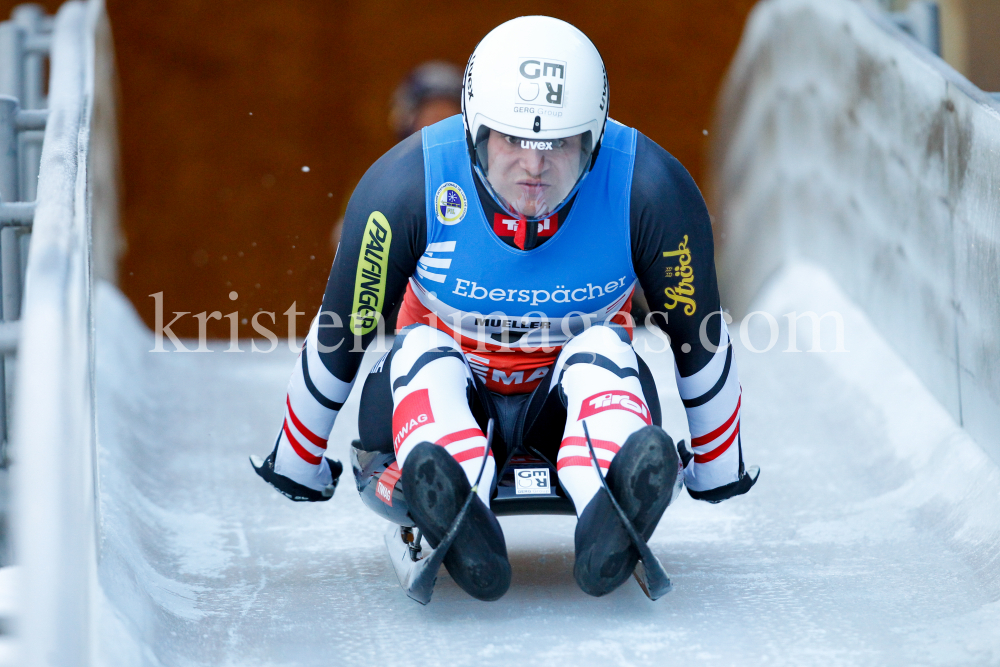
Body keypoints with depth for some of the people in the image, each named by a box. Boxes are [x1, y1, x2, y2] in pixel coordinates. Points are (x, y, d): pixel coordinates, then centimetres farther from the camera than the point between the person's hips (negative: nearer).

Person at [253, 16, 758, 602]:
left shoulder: (651, 189, -19)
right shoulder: (407, 185, -20)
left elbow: (696, 334, -5)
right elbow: (341, 335, -7)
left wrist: (719, 468, 5)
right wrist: (298, 464, 3)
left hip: (572, 400, 0)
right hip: (442, 399, 0)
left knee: (603, 349, -30)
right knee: (423, 352, -31)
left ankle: (608, 519, -61)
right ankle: (459, 519, -61)